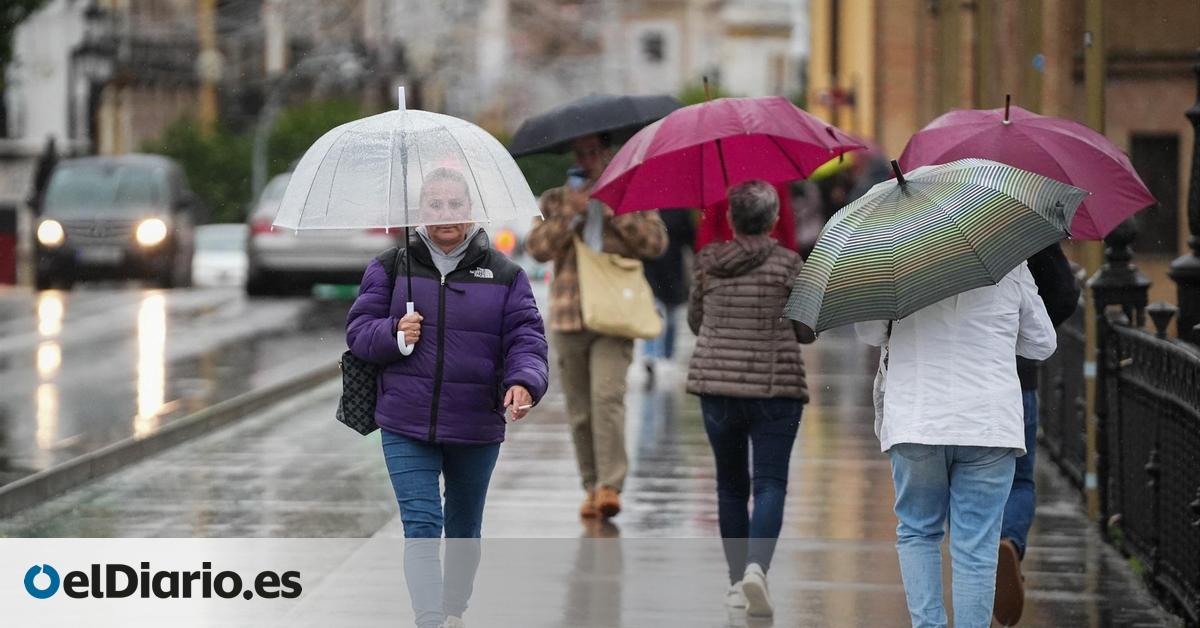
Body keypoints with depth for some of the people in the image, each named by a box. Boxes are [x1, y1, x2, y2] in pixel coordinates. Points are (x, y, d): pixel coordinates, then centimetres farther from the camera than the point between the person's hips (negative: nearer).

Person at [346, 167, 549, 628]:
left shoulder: (503, 274, 2)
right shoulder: (391, 268, 2)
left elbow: (526, 337, -4)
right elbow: (357, 330, 4)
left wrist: (524, 382, -24)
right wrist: (392, 333, -19)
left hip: (477, 428, 1)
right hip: (407, 424, -1)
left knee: (464, 528, 18)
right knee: (421, 526, -13)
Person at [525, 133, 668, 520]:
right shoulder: (554, 201, 13)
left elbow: (656, 243, -1)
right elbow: (537, 248, 0)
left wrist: (616, 212, -8)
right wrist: (571, 213, -10)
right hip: (568, 318, 3)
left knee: (607, 397, -19)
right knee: (579, 409, 5)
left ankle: (611, 486, -21)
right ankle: (592, 487, 15)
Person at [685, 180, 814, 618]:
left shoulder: (707, 262, 1)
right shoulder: (788, 263, -6)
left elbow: (695, 321, 12)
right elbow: (807, 331, -1)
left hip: (716, 386, 3)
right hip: (775, 388, -3)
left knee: (731, 485, 14)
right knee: (770, 484, -2)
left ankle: (736, 581, 18)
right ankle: (756, 566, -25)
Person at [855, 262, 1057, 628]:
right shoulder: (1010, 264, 2)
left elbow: (869, 332, 10)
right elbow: (1042, 344, 14)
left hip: (915, 421, 0)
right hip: (990, 425, 0)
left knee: (917, 532, 16)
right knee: (976, 547, 2)